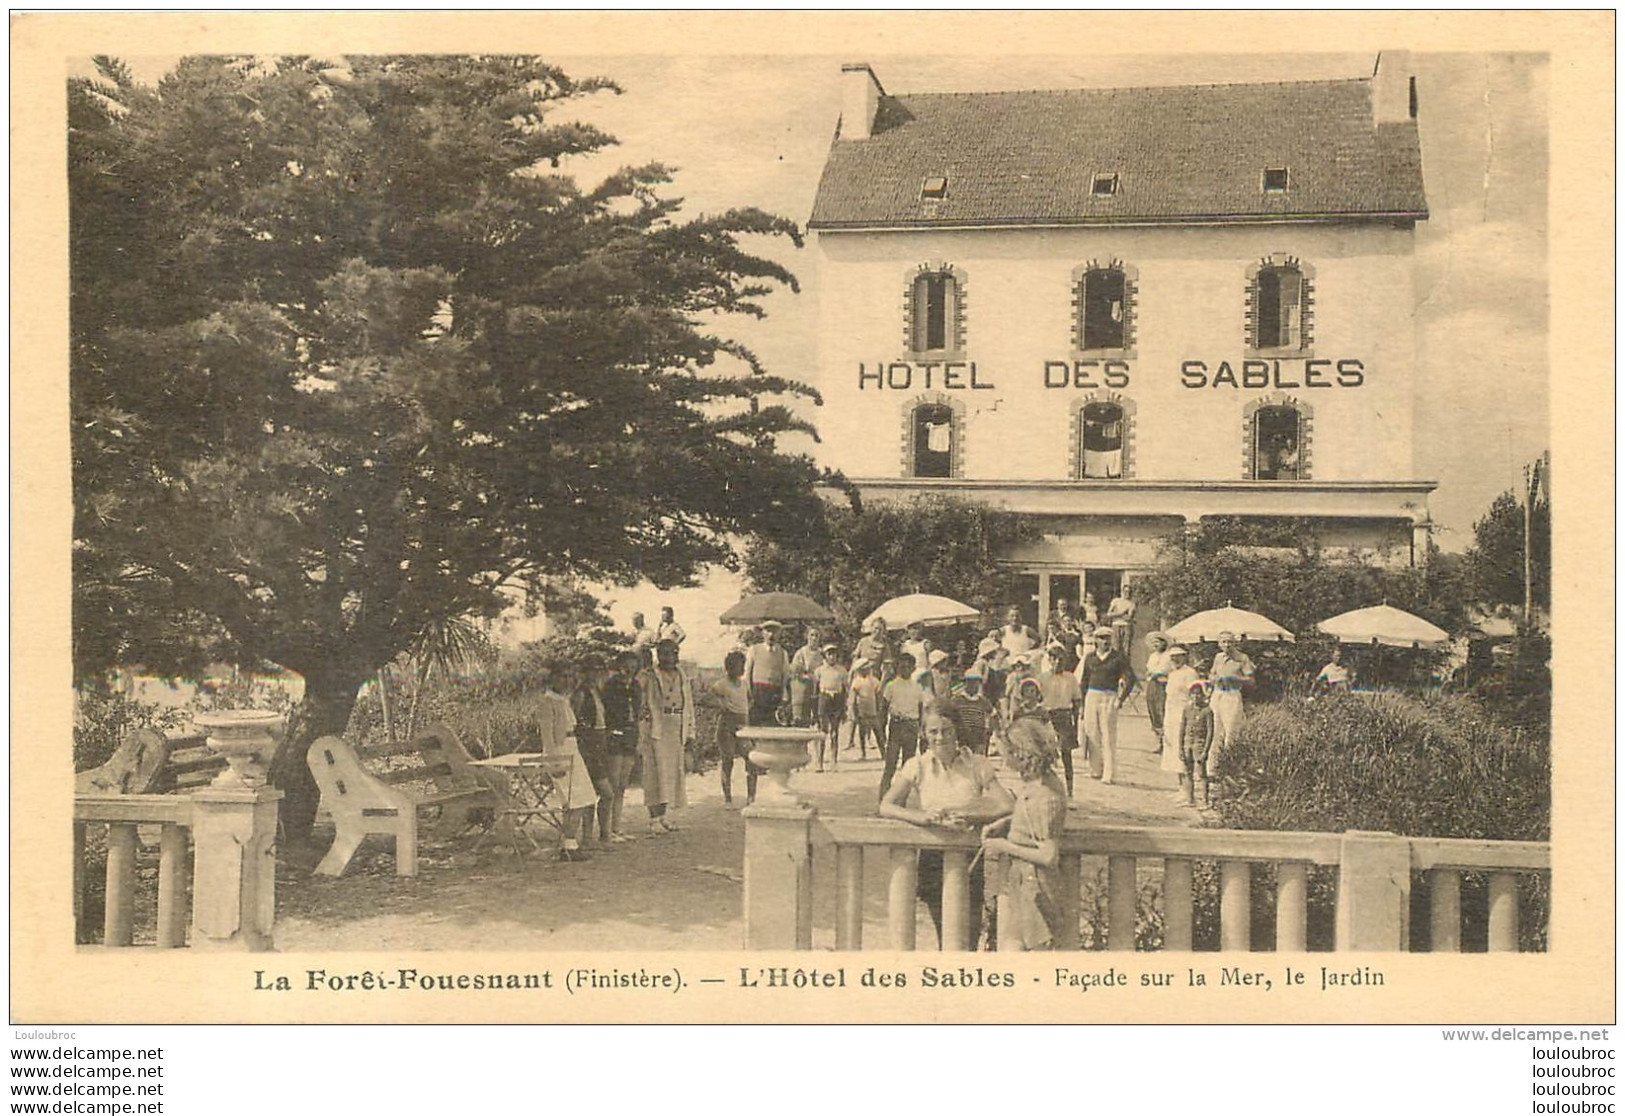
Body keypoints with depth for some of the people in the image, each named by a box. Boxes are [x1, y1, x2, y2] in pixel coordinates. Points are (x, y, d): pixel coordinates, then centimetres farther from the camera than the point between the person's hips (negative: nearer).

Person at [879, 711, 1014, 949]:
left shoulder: (977, 765, -1)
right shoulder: (917, 767, 2)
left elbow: (1008, 806, -11)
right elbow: (886, 806, -8)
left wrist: (964, 815, -18)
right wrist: (924, 817, -22)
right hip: (933, 857, 1)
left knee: (969, 936, -5)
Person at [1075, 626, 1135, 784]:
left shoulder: (1119, 657, 0)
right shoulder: (1090, 657, 10)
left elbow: (1130, 679, 0)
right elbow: (1083, 681, 15)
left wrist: (1121, 698, -7)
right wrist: (1082, 704, 11)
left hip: (1109, 698, -4)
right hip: (1091, 696, 4)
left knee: (1108, 737, -6)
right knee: (1091, 734, 5)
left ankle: (1109, 774, -6)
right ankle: (1095, 769, 17)